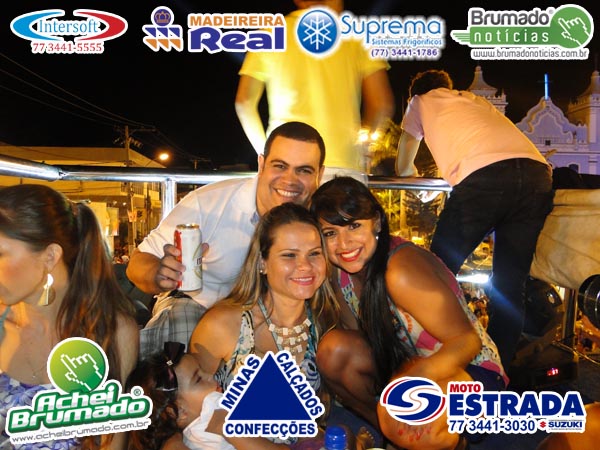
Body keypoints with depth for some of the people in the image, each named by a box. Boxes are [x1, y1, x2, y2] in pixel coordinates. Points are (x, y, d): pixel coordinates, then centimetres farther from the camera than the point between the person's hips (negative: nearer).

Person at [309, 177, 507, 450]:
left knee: (404, 426, -35)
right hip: (404, 362, 7)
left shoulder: (401, 271, -30)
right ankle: (387, 428, 6)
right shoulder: (339, 271, -8)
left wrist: (419, 374, -42)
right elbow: (354, 334, -1)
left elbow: (467, 341, -25)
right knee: (333, 348, -17)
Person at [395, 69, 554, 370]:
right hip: (538, 172, 6)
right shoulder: (476, 100, 39)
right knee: (510, 287, 13)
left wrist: (414, 175, 54)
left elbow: (403, 168, 32)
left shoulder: (421, 102, 28)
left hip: (484, 175, -5)